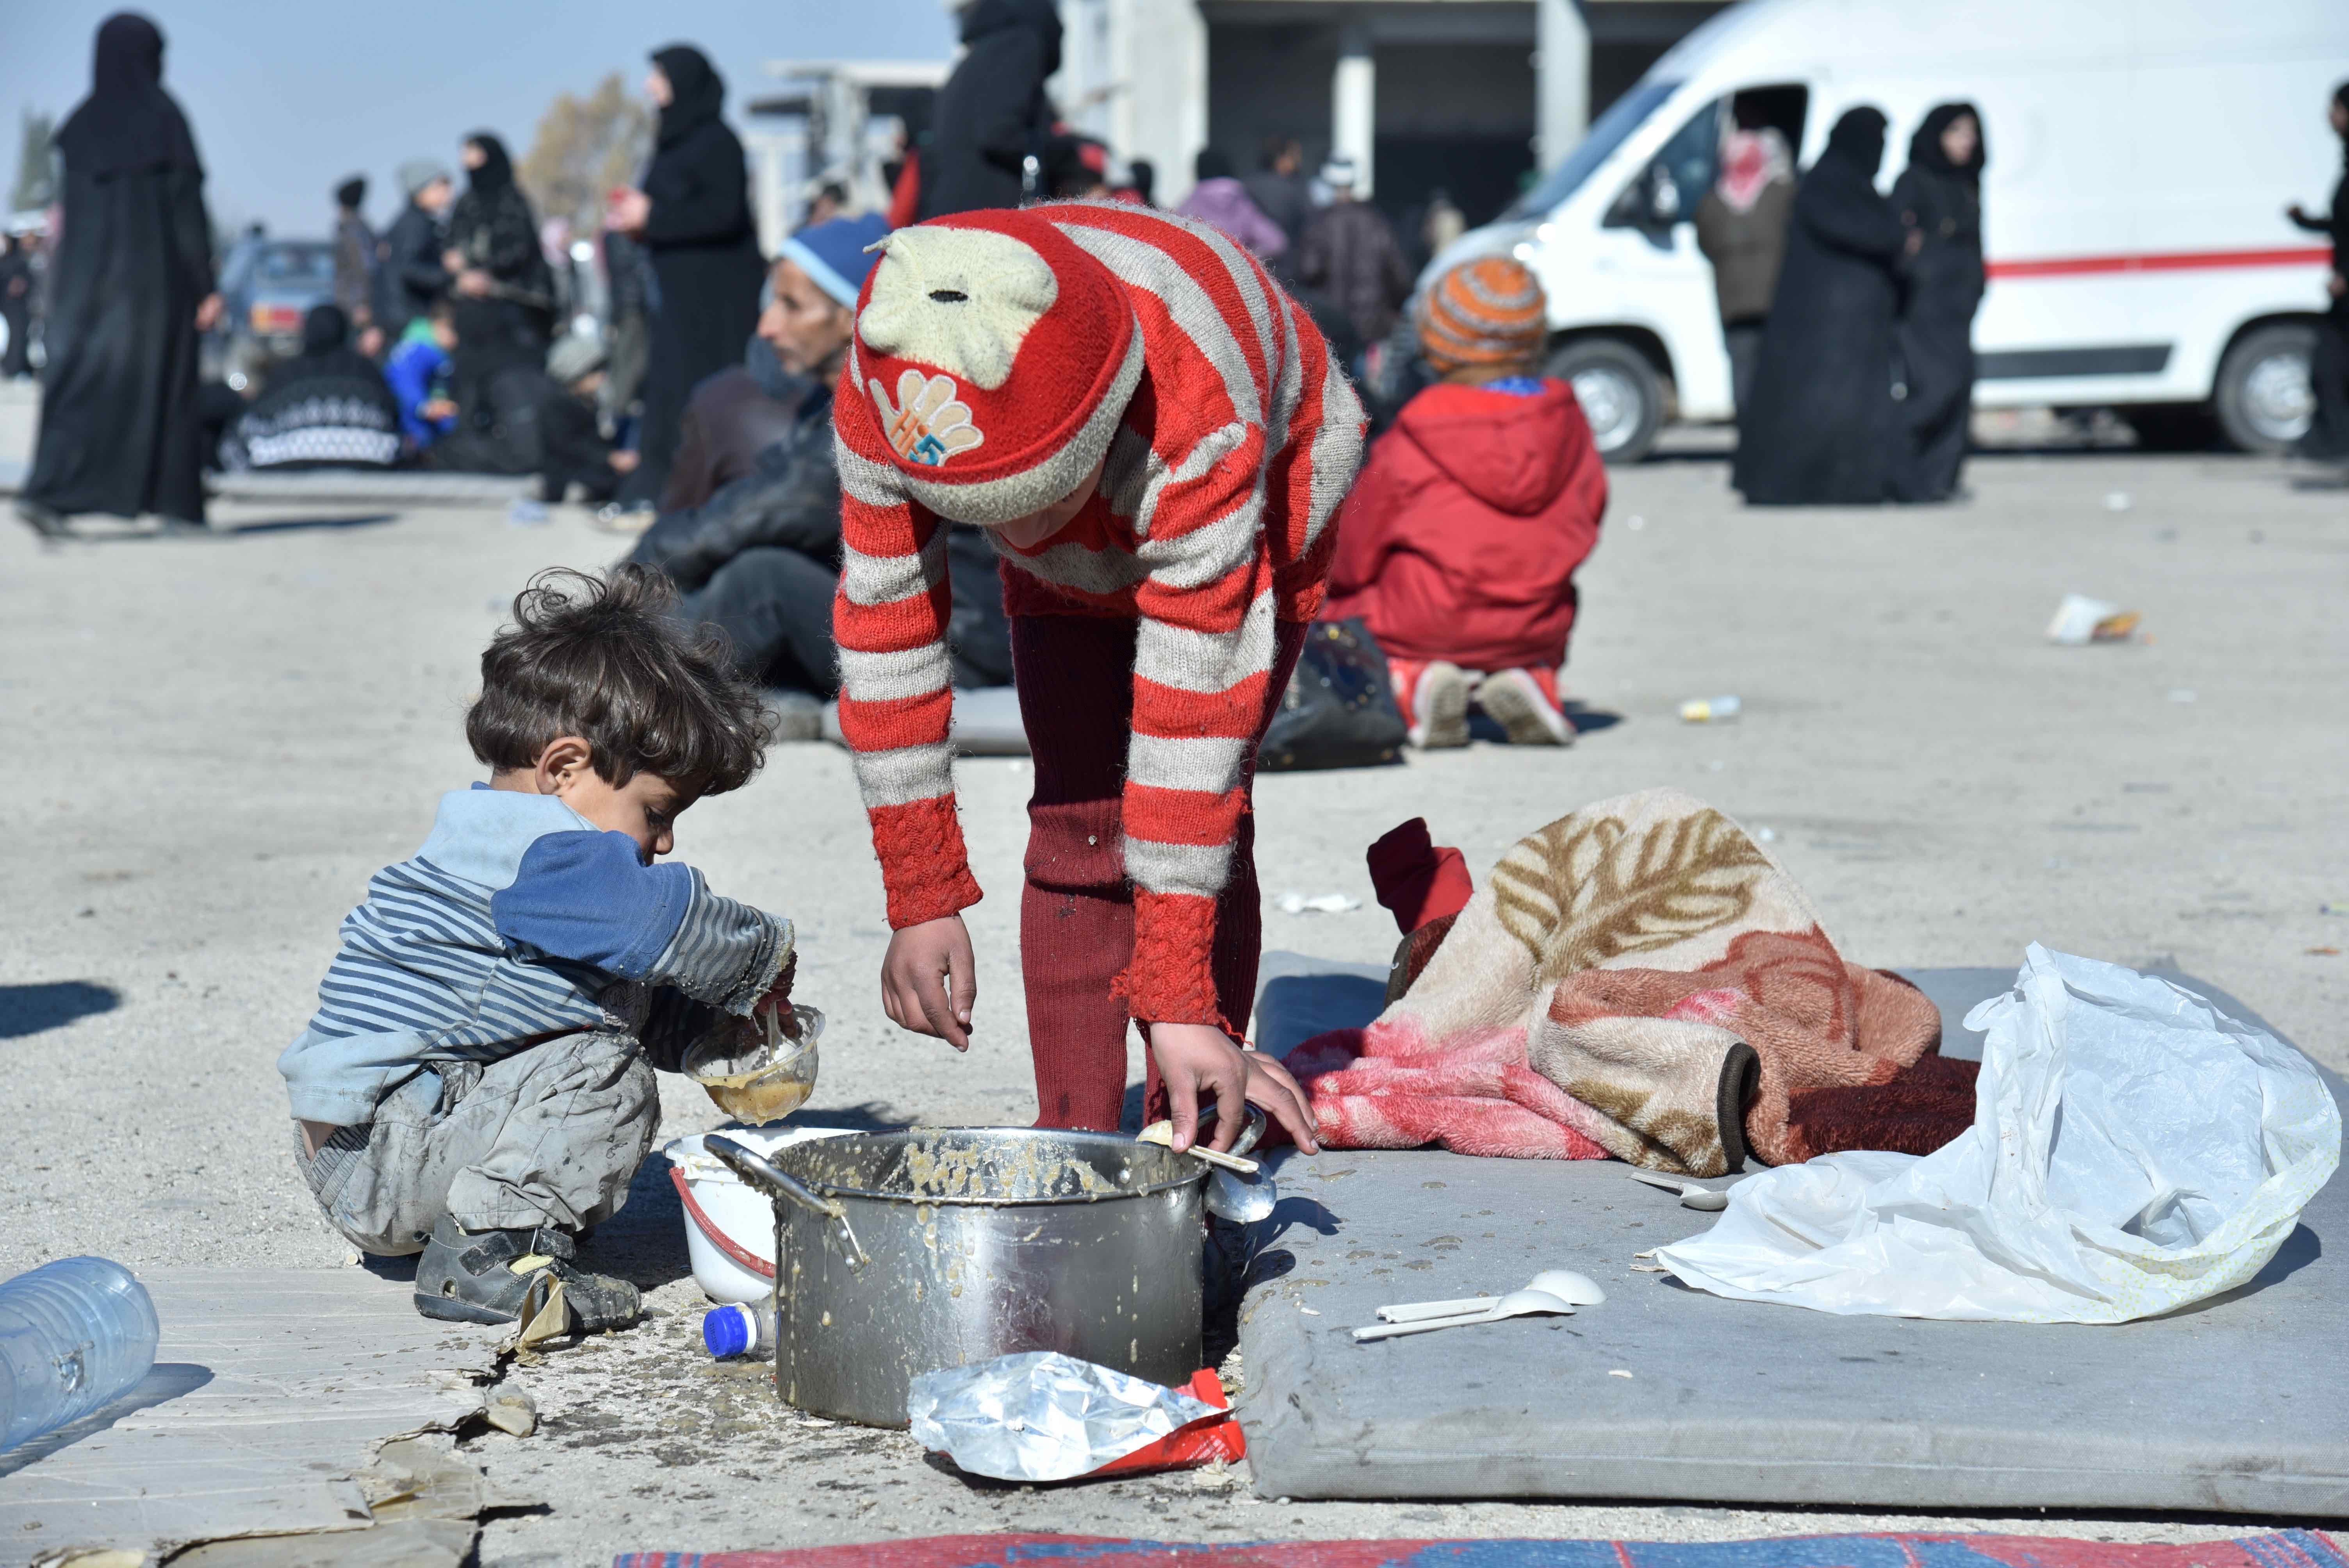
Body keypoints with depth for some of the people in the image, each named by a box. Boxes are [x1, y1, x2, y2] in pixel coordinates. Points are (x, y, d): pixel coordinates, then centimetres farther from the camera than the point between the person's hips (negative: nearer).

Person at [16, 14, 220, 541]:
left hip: (87, 274, 4)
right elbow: (187, 204, -10)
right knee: (166, 384, 6)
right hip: (154, 272, -4)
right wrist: (207, 286, -8)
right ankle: (176, 505, 9)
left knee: (79, 384, 4)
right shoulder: (164, 116, -7)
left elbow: (72, 208, 9)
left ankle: (46, 493, -9)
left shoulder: (78, 125, 7)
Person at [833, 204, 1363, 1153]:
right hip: (1074, 559, 3)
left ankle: (1186, 1133, -9)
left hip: (1263, 505, -3)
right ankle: (1071, 1137, -4)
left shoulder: (1195, 430, -46)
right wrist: (921, 904, -22)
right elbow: (884, 647, -24)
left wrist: (1181, 1004, -42)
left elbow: (1191, 716, -44)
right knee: (1074, 817, -10)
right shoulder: (880, 408, -35)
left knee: (1201, 812, -17)